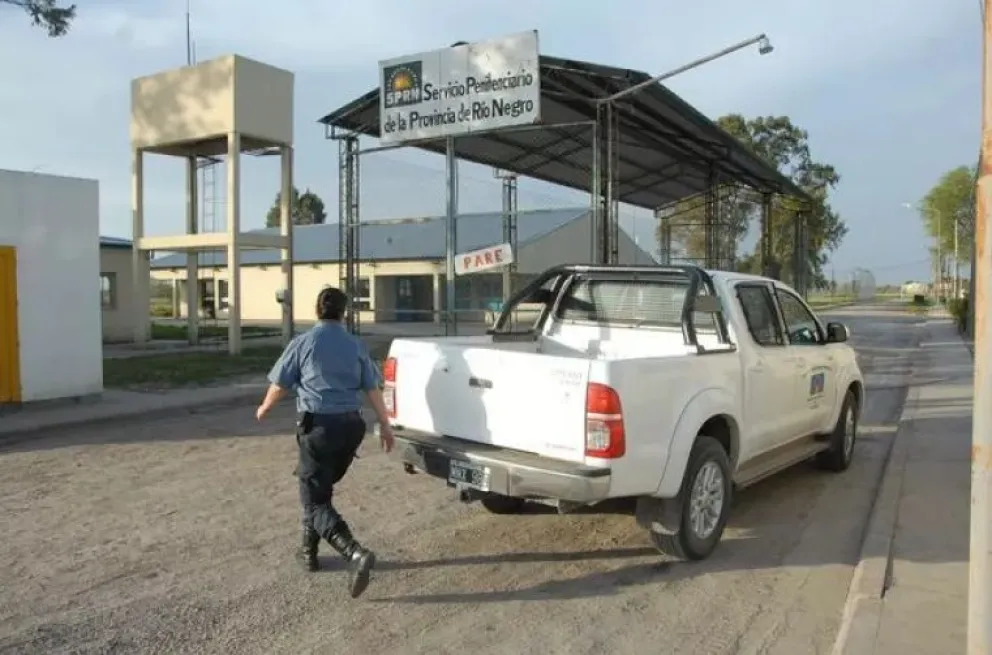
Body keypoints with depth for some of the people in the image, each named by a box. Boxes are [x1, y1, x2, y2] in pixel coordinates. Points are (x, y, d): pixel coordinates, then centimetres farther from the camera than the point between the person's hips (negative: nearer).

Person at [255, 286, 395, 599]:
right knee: (319, 489, 24)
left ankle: (356, 553, -20)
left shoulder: (302, 343, -3)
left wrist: (265, 408, 24)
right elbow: (373, 389, 5)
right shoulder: (357, 346, 6)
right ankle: (309, 550, 32)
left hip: (317, 425, -5)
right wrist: (385, 425, 12)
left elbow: (280, 385, 4)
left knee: (315, 499, -2)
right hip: (350, 424, 5)